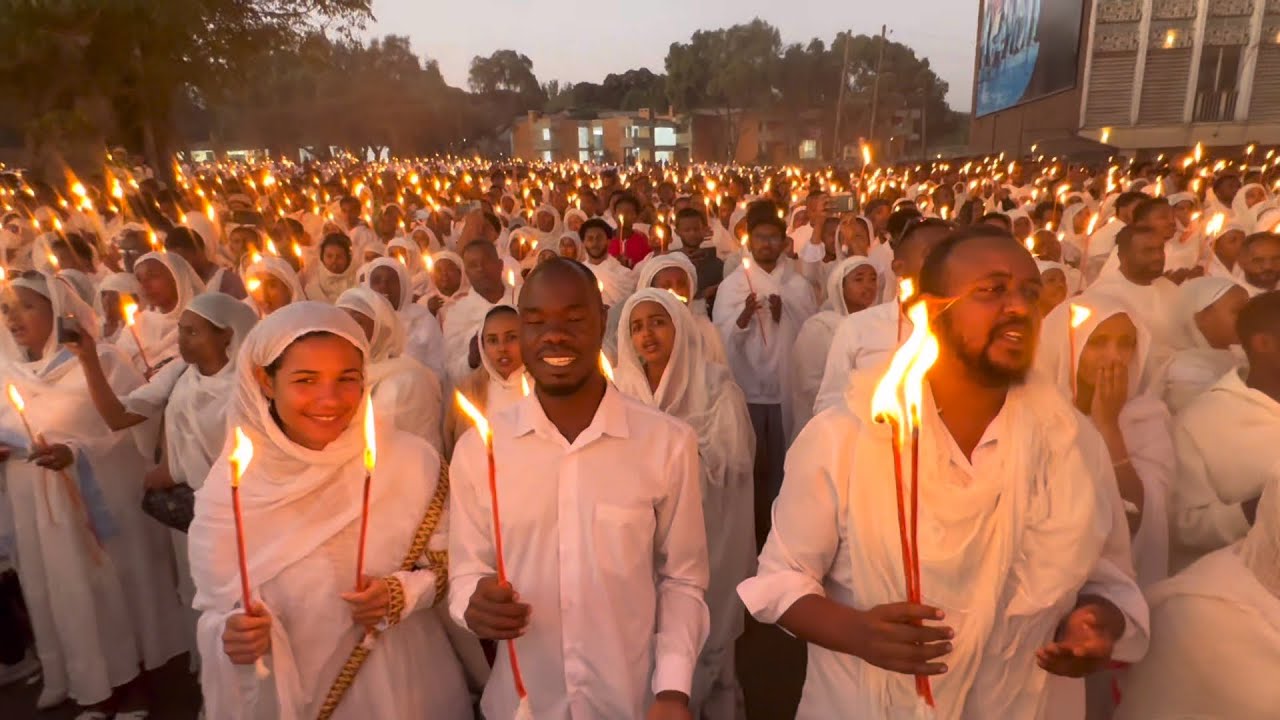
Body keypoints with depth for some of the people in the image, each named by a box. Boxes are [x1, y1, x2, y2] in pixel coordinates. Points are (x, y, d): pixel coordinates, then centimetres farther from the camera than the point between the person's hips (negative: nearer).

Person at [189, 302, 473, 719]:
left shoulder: (411, 461, -17)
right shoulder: (229, 486, -14)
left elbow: (450, 561, -5)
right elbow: (219, 610, -8)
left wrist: (404, 594, -23)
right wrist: (232, 636, -28)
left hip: (404, 682, 0)